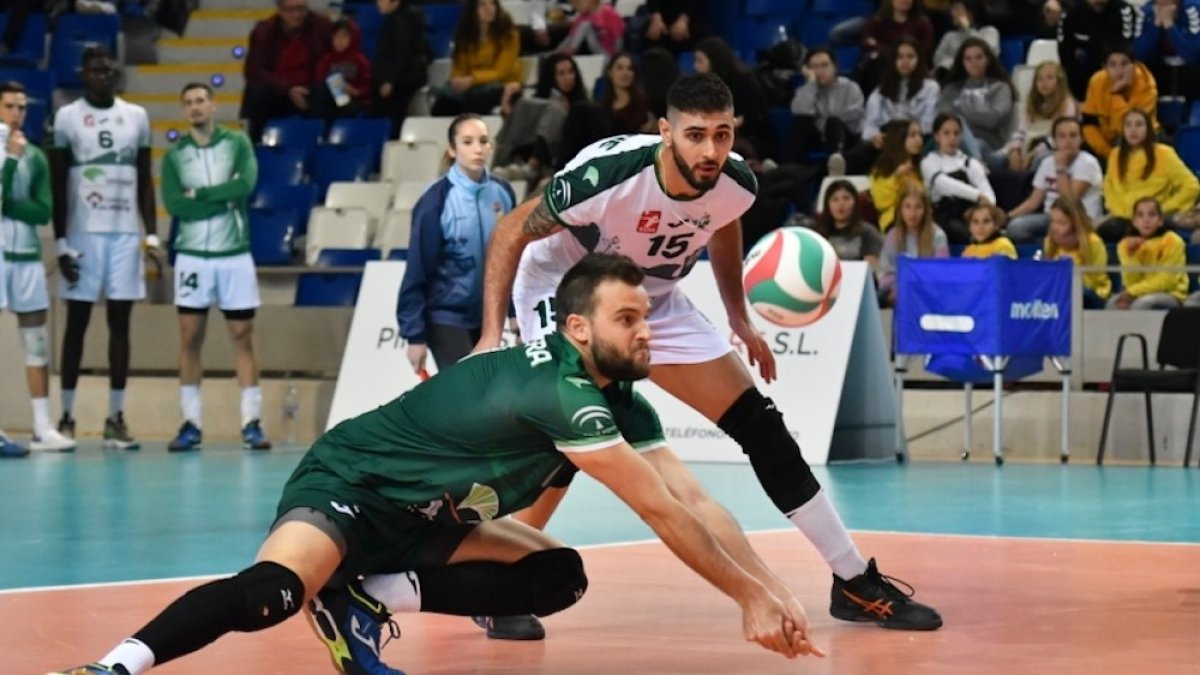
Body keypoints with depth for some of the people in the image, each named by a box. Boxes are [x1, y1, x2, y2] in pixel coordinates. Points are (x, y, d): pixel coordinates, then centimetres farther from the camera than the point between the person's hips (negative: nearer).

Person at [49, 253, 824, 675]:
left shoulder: (623, 402, 2)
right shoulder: (559, 391, -27)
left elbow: (692, 504, 2)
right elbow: (660, 510, -26)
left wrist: (767, 591, -8)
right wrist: (753, 593, -21)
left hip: (419, 520, 10)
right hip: (348, 485, -10)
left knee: (560, 576, -3)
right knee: (275, 592, -38)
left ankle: (366, 600, -9)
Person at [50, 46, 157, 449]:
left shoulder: (137, 117, 8)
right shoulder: (66, 118, -1)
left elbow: (145, 181, 11)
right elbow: (57, 185, -1)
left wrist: (151, 235, 3)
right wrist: (60, 242, -6)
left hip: (126, 234, 2)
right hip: (83, 234, -2)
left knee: (120, 324, 2)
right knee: (77, 323, 2)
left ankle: (116, 418, 5)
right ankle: (66, 417, 8)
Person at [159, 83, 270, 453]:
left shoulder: (237, 143, 2)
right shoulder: (175, 155, 3)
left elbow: (246, 185, -15)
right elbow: (174, 204, -10)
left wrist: (199, 194, -12)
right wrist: (225, 198, -13)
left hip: (235, 255, -1)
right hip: (192, 256, 1)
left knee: (243, 338, 0)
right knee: (189, 339, 1)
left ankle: (252, 423, 1)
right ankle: (191, 424, 5)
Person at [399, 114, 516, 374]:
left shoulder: (502, 193, 0)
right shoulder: (437, 201, -15)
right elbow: (417, 271, -12)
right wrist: (415, 335, -12)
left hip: (488, 316, 5)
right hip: (447, 318, -5)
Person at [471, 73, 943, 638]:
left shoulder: (736, 184, -18)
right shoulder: (607, 174, -35)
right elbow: (512, 232, -21)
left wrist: (741, 324, 13)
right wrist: (492, 335, -26)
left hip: (655, 301, 5)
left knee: (760, 426, 2)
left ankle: (855, 582, 12)